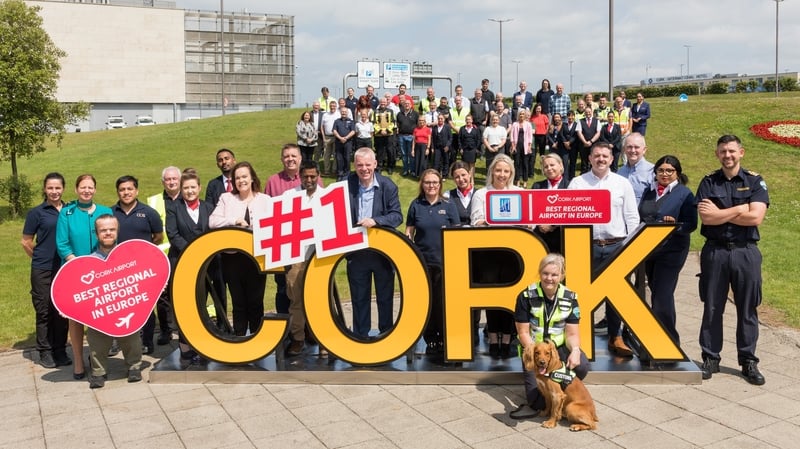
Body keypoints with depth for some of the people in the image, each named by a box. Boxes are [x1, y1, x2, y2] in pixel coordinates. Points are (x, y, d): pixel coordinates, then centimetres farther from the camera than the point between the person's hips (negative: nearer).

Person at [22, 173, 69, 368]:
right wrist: (41, 258, 9)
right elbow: (26, 242, 4)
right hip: (42, 271, -2)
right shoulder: (37, 212, -3)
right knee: (44, 311, 5)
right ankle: (45, 352, 17)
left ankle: (60, 351, 20)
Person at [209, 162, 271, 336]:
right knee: (238, 302, 9)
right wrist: (235, 221, -12)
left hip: (257, 257, -1)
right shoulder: (226, 198, 10)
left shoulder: (264, 199, 7)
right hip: (233, 257, 1)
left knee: (255, 301, 6)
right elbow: (212, 221, -1)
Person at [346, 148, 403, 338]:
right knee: (359, 298, 13)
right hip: (357, 252, 1)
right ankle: (360, 337, 28)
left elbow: (397, 216, -10)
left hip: (383, 250, -1)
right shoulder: (346, 185, -6)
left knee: (385, 297, 13)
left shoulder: (387, 186, -7)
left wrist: (375, 221, -25)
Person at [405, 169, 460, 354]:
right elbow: (409, 232, 10)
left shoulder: (449, 205, 3)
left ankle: (444, 339, 16)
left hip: (444, 261, -1)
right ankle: (430, 339, 16)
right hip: (422, 261, 1)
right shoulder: (416, 205, 6)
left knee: (442, 302, 3)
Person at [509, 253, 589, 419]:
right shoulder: (526, 296, -14)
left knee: (581, 365, -27)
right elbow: (523, 333, -10)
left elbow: (572, 333, -7)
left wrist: (575, 350, -30)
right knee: (535, 391, -17)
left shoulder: (570, 298, -6)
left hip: (559, 346, 2)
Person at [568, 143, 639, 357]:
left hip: (616, 245, 1)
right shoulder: (577, 183, 4)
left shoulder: (622, 183, 7)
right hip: (587, 245, -1)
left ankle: (615, 337, 17)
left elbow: (632, 217, 6)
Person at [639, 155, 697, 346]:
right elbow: (640, 218, 18)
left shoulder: (684, 194, -4)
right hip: (648, 249, 6)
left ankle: (668, 340, 1)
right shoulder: (649, 191, 13)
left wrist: (674, 224, -27)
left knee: (663, 295, -9)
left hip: (671, 250, -6)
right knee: (656, 292, 15)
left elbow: (691, 224, -9)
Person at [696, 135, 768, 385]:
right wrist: (739, 209, -10)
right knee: (712, 309, 6)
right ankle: (710, 359, 16)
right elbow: (706, 218, -10)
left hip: (746, 252, 0)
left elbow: (756, 217, -11)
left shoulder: (755, 182, 3)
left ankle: (748, 361, 17)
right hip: (715, 252, 1)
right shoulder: (708, 183, 5)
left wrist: (720, 213, -9)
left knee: (747, 310, 6)